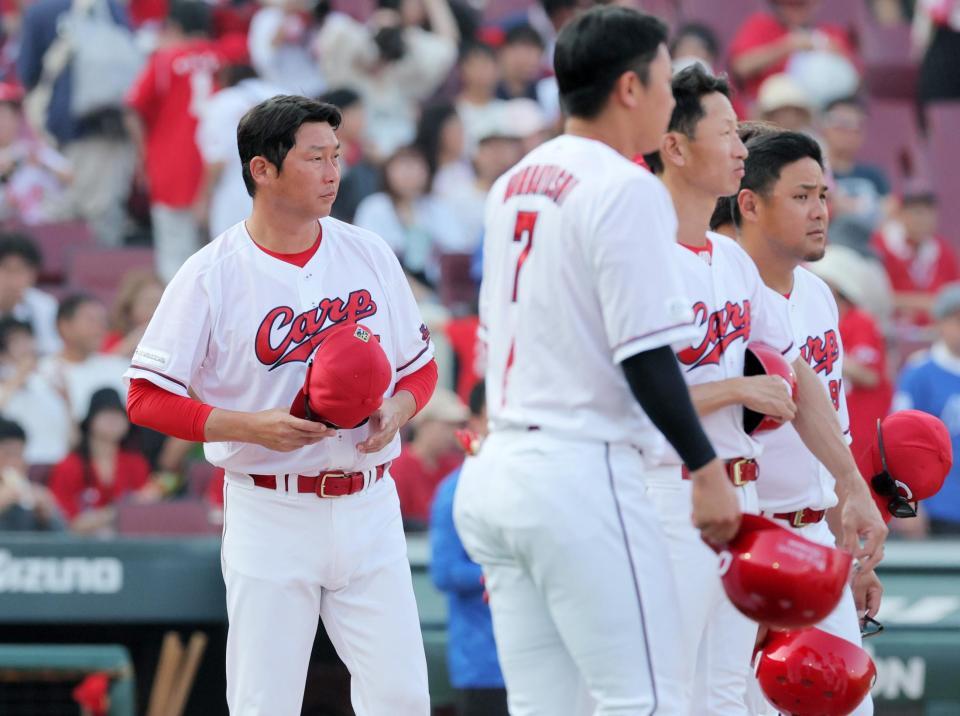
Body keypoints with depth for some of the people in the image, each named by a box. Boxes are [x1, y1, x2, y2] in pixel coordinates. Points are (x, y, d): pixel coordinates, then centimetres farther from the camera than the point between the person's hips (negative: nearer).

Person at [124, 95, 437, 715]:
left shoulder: (370, 255, 6)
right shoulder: (212, 274, -6)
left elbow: (420, 367, 16)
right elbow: (148, 398, -7)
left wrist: (396, 412, -6)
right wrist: (251, 426, -19)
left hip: (369, 507, 3)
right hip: (270, 517, -3)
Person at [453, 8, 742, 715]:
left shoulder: (512, 185, 16)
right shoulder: (627, 187, -10)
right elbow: (645, 355, -15)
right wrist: (706, 467, -10)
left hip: (498, 470, 9)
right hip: (582, 473, -9)